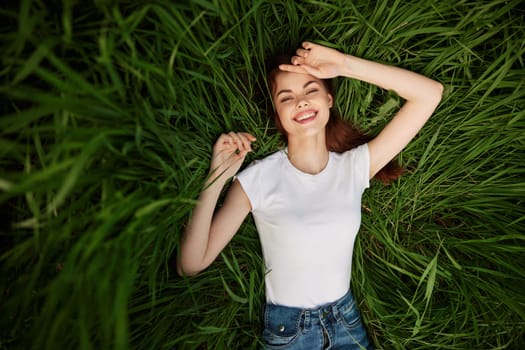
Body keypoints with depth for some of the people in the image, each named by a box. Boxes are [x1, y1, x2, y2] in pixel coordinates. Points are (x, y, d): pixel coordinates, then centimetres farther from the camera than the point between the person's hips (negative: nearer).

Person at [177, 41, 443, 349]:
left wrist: (345, 65, -20)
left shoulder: (355, 166, -10)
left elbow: (430, 93, -13)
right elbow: (191, 264, -19)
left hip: (346, 319, 3)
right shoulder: (258, 179, -18)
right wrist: (216, 178, -29)